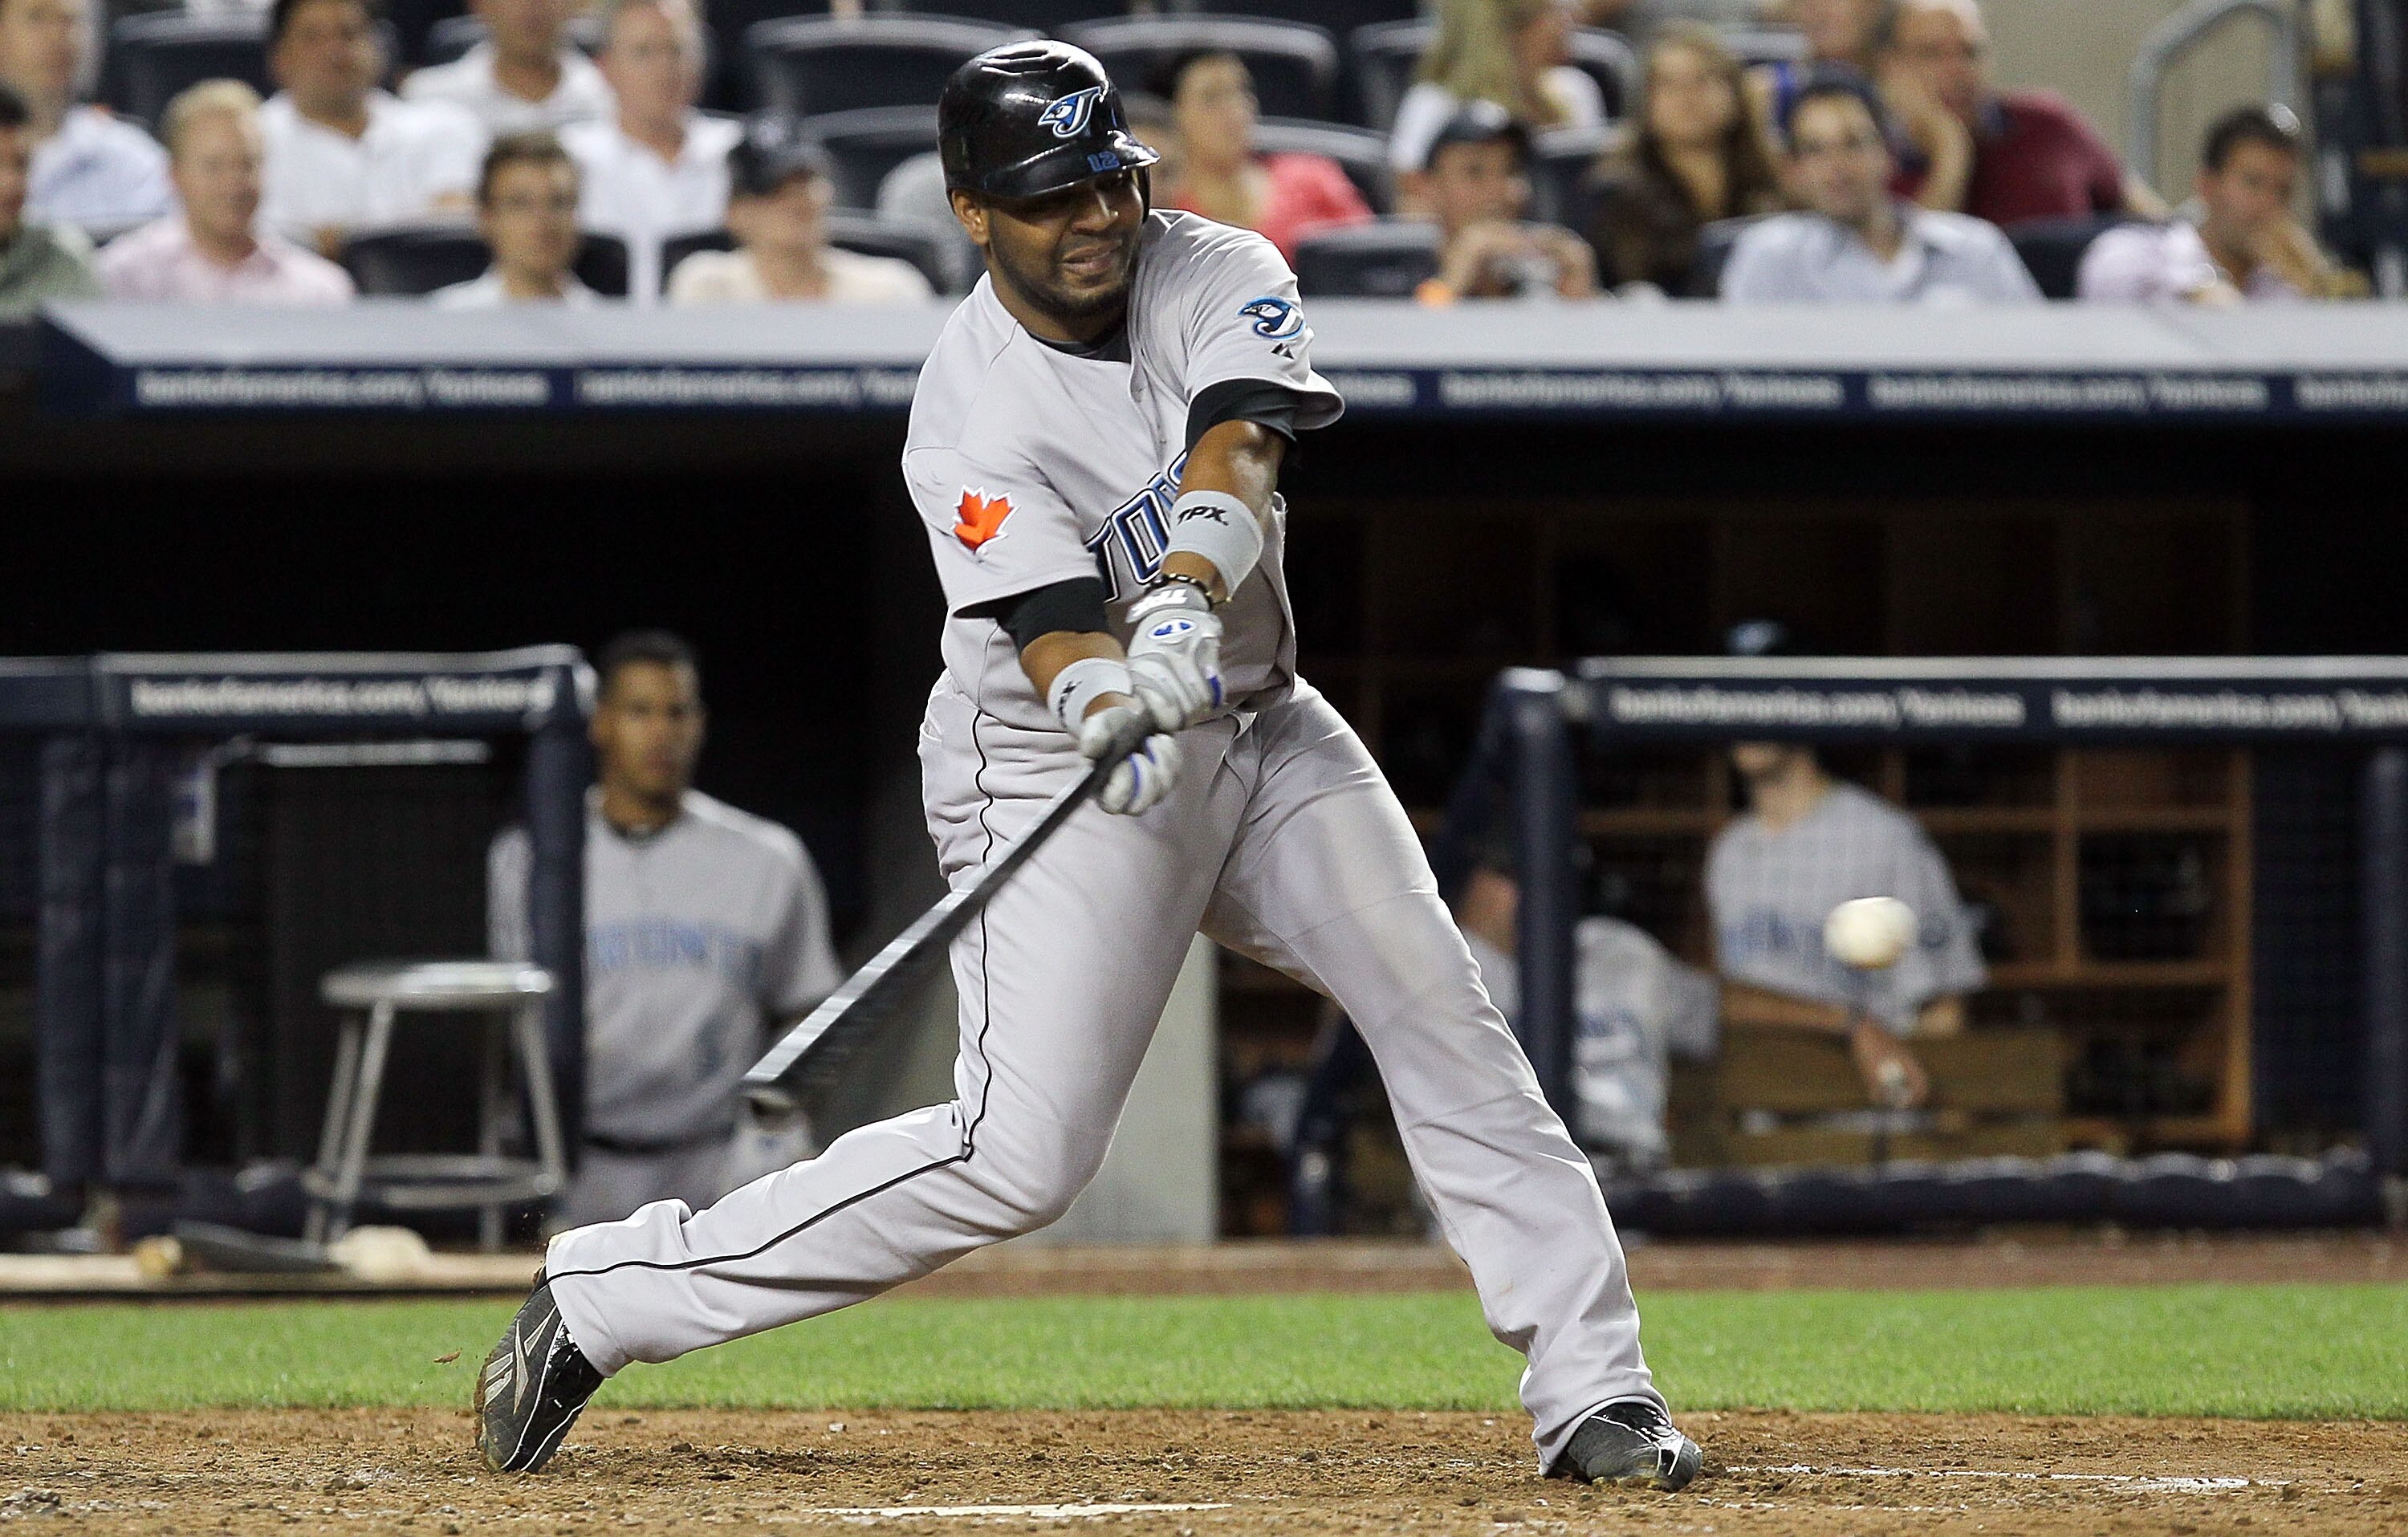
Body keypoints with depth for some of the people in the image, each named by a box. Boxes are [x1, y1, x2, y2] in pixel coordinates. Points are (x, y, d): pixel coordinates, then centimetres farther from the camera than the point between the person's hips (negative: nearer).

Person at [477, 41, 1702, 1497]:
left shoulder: (1219, 276, -10)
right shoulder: (972, 423, -21)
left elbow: (1237, 455, -29)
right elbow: (1057, 637, -30)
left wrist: (1184, 610, -49)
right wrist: (1119, 714, -54)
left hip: (1256, 723, 6)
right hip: (1057, 768, -6)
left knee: (1444, 1018, -7)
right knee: (1022, 1153, -15)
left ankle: (1592, 1387, 0)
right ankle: (606, 1295, -7)